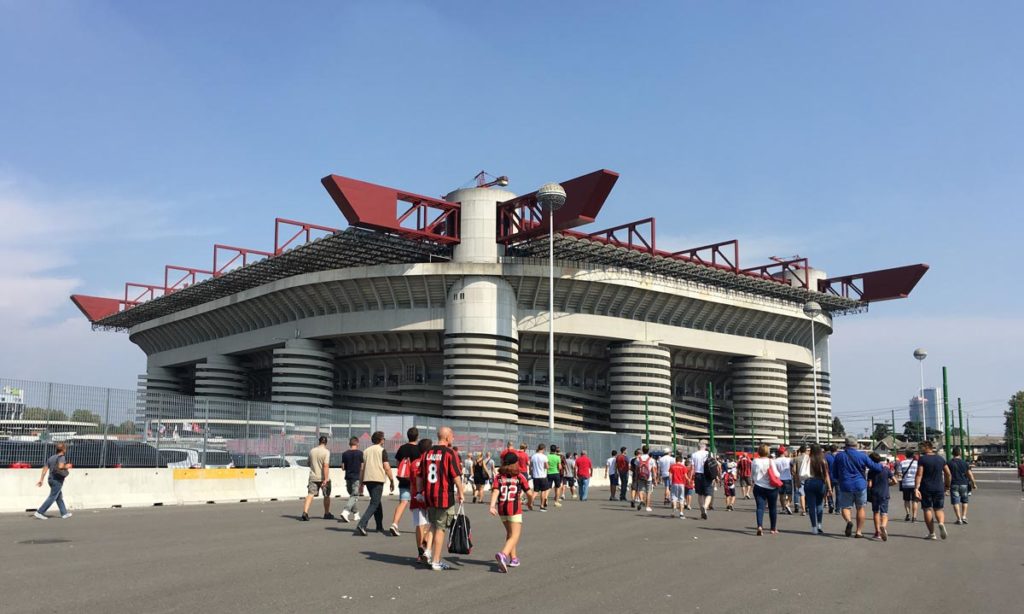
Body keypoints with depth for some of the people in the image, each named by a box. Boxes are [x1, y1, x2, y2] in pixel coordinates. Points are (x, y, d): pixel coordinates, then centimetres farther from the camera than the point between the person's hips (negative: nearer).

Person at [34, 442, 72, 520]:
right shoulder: (62, 457, -10)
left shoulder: (51, 457, 13)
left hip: (51, 479, 9)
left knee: (59, 498, 14)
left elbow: (45, 469, 9)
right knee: (52, 497, -4)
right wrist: (67, 467, -7)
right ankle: (39, 512, -8)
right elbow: (60, 466, -27)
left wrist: (41, 480, 8)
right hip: (58, 480, -9)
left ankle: (64, 513, 21)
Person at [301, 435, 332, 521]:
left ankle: (305, 512, -19)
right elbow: (326, 466, -20)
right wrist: (326, 479, -22)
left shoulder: (312, 451, 5)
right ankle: (327, 514, 23)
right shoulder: (326, 452, -11)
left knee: (310, 494, -2)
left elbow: (309, 464, 17)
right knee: (326, 496, 13)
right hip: (323, 477, -3)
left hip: (313, 477, 3)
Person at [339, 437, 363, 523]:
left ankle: (355, 514, 22)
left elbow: (343, 467, 6)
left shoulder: (345, 454, 4)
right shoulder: (360, 453, -6)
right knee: (354, 496, -4)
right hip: (357, 478, -5)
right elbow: (362, 468, -7)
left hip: (348, 477, 5)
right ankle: (345, 511, -22)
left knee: (352, 495, 18)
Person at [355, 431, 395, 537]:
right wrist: (392, 481, -1)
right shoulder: (382, 451, -3)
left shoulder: (366, 451, 14)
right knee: (374, 504, -6)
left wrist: (361, 483, 15)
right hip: (378, 480, -6)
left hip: (367, 480, 6)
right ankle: (361, 524, -22)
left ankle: (380, 527, 23)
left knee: (377, 503, 19)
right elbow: (386, 467, -8)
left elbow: (362, 468, 12)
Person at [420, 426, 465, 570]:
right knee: (440, 528, 3)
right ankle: (436, 561, 7)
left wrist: (421, 491, 21)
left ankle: (428, 551, 8)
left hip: (429, 495, 5)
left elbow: (420, 475, 12)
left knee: (433, 525, 22)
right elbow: (456, 475, -13)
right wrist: (461, 492, -3)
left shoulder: (427, 453, 8)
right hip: (445, 496, -5)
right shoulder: (450, 453, -10)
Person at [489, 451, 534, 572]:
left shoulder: (498, 477, 5)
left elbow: (495, 491, -10)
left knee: (509, 533, 23)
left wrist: (492, 506, -19)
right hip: (515, 509, -4)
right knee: (515, 536, -7)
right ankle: (503, 555, -31)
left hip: (501, 509, 4)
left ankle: (513, 558, 30)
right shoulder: (519, 477, 0)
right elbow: (529, 492, 1)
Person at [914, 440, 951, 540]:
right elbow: (948, 473, 10)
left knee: (927, 509, 5)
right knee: (938, 509, 14)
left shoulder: (922, 459, -9)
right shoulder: (941, 459, 6)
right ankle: (941, 523, -16)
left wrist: (916, 488, -18)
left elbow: (919, 475, -16)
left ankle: (931, 533, 4)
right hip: (939, 488, 4)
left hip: (926, 488, -4)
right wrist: (947, 485, 23)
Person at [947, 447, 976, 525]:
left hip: (954, 485, -2)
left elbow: (948, 475, -5)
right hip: (964, 484, 2)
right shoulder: (964, 463, 1)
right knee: (964, 501, 18)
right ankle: (964, 517, 12)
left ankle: (959, 519, -6)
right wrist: (974, 484, 12)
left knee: (955, 502, -1)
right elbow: (970, 474, 2)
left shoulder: (950, 463, -4)